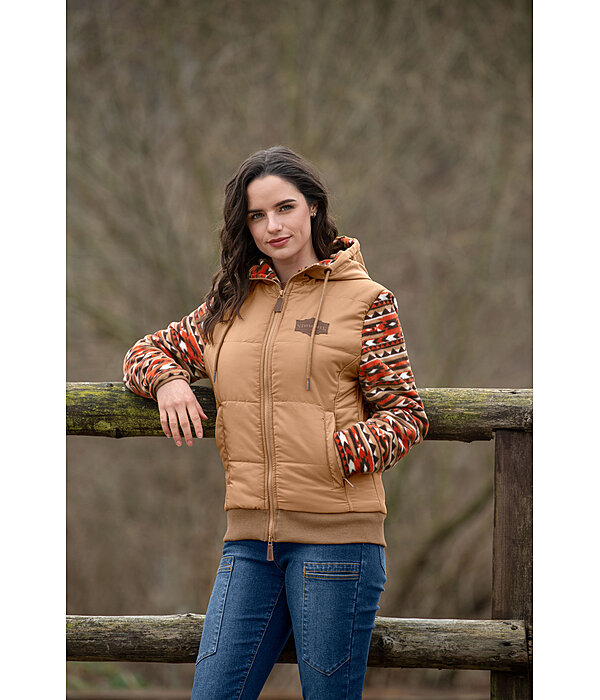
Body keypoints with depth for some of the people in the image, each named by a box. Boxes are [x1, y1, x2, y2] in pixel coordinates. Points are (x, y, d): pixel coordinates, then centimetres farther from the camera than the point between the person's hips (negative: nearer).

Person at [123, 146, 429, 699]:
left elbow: (406, 414, 1)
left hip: (335, 533, -4)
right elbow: (149, 351, 27)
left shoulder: (365, 300, 3)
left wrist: (339, 453, -16)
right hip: (250, 538, 4)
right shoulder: (230, 305, 16)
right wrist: (167, 380, 3)